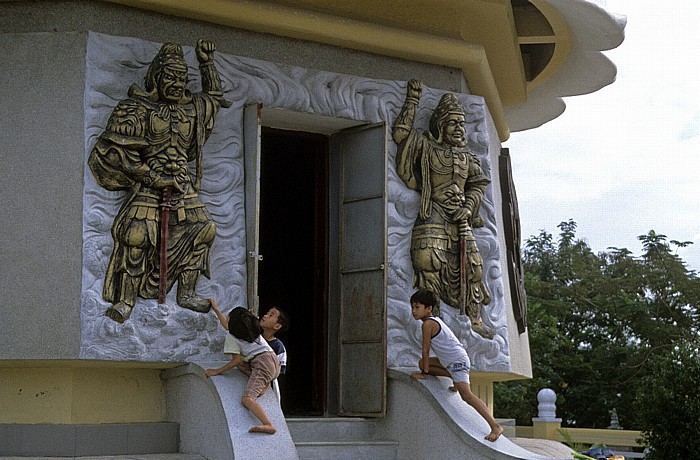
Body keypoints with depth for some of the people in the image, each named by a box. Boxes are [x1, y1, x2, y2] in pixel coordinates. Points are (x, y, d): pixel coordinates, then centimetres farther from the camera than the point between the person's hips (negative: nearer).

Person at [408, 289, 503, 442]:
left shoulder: (428, 324, -14)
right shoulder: (435, 320, 16)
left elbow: (425, 350, -11)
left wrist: (424, 373, -4)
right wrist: (424, 367, 31)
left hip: (458, 360, -10)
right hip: (449, 361, 10)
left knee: (466, 395, -21)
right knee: (422, 363, 16)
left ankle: (495, 426, -27)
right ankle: (456, 380, 14)